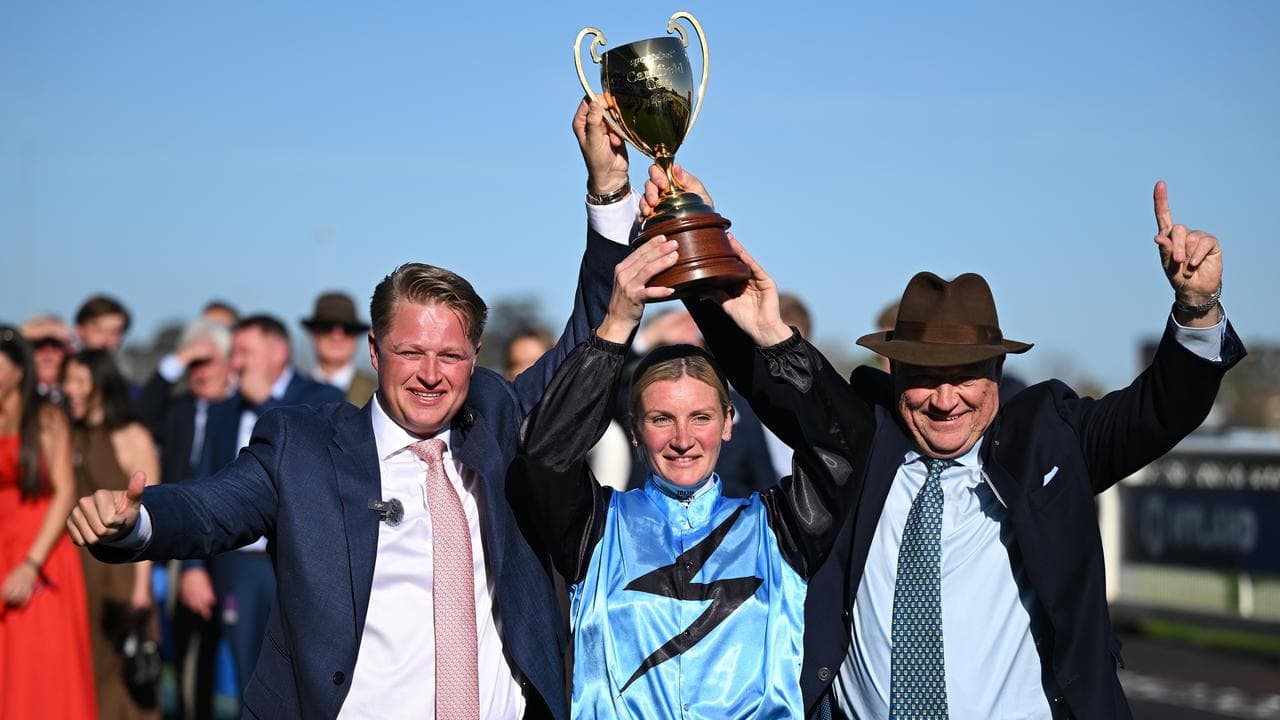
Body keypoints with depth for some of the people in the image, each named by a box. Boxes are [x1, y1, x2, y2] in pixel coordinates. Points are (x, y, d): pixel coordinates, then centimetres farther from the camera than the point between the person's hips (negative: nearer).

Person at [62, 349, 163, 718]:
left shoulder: (132, 439, -4)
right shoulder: (66, 436, 9)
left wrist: (141, 585, -11)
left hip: (119, 572, -4)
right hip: (73, 568, 4)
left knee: (120, 670, 0)